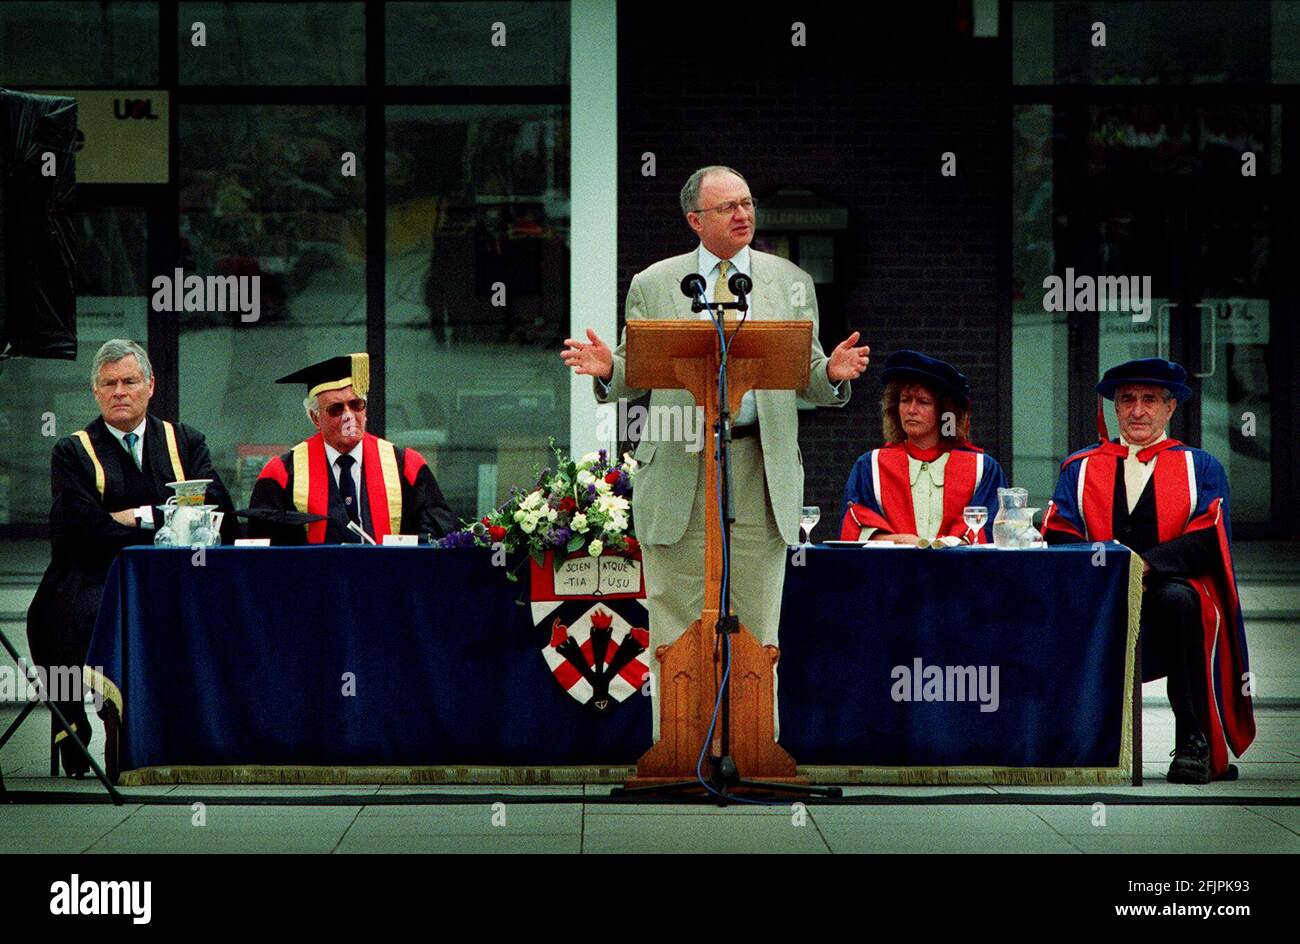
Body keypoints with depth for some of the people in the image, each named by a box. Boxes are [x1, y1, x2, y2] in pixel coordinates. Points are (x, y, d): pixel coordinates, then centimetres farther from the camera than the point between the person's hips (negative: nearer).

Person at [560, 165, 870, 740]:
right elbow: (636, 378, 9)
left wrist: (833, 373, -13)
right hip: (678, 468, -1)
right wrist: (607, 369, -13)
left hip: (761, 470, 1)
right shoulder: (651, 285, 9)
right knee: (676, 623, 1)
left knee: (756, 622, 3)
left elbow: (808, 379, 9)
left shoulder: (791, 282, 12)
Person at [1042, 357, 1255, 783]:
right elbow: (1058, 538, 5)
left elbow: (1208, 541, -3)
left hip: (1171, 588, -1)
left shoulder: (1200, 467, 14)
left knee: (1178, 600, -38)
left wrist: (1146, 564, -19)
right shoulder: (1080, 468, 19)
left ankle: (1194, 742, -29)